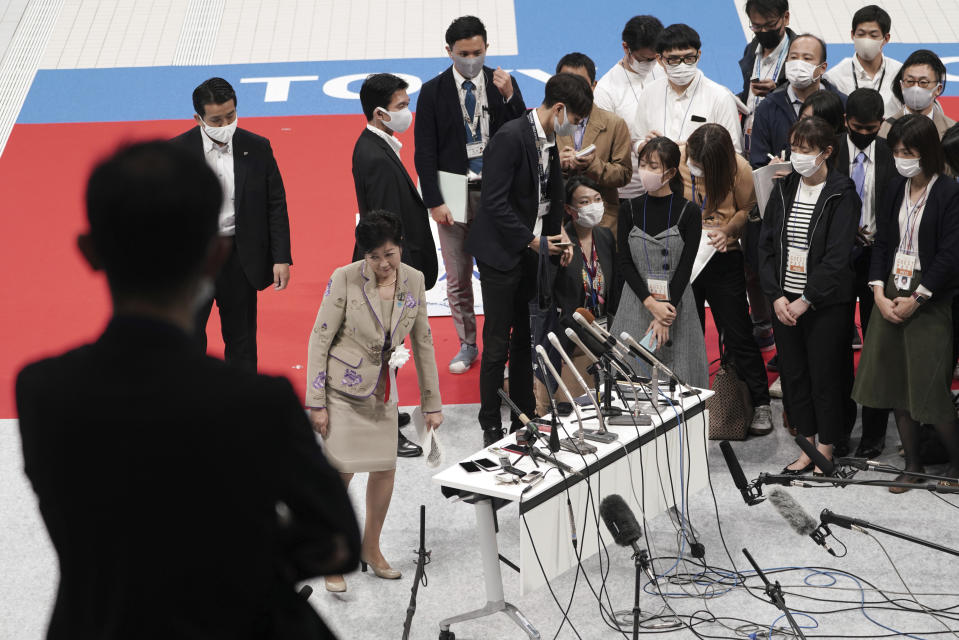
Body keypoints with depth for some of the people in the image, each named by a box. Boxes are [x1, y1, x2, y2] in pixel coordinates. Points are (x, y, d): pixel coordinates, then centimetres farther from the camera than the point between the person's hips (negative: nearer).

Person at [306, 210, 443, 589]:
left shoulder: (413, 281, -4)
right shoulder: (345, 279, -17)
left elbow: (423, 343, 5)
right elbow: (320, 340, -12)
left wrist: (431, 403, 7)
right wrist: (316, 403, -14)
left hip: (382, 391, 5)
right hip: (342, 389, -5)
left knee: (385, 468, 8)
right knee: (341, 472, -7)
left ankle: (370, 547, 28)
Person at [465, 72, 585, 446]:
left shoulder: (550, 142, 8)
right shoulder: (510, 138, -19)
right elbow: (495, 203, -22)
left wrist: (559, 236, 3)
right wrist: (535, 242, -19)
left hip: (529, 253, 8)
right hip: (502, 253, -8)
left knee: (525, 340, 13)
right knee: (498, 344, -1)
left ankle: (524, 420, 22)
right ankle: (491, 428, 8)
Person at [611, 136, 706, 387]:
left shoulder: (688, 212, -4)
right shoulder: (631, 209, 4)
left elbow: (685, 267, -8)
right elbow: (623, 261, -1)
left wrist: (664, 316, -15)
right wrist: (651, 304, -14)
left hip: (676, 303, -2)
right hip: (636, 304, 2)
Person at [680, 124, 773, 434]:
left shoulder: (738, 168, -13)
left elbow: (746, 209, 0)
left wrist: (728, 230, -17)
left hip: (722, 258, -1)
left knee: (738, 334, 3)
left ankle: (761, 403, 15)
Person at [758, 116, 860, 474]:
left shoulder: (842, 195, -9)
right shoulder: (783, 190, 7)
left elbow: (837, 257, -14)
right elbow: (766, 246, 7)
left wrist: (806, 301, -16)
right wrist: (776, 296, -4)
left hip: (826, 303, -5)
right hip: (784, 301, 5)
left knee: (824, 377, 2)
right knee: (793, 375, 10)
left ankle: (825, 454, 14)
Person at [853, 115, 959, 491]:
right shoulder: (896, 190, 10)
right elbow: (882, 242, 10)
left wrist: (916, 299, -13)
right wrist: (879, 293, -2)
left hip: (928, 301, -6)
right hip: (891, 295, 6)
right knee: (895, 384, 7)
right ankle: (912, 465, 18)